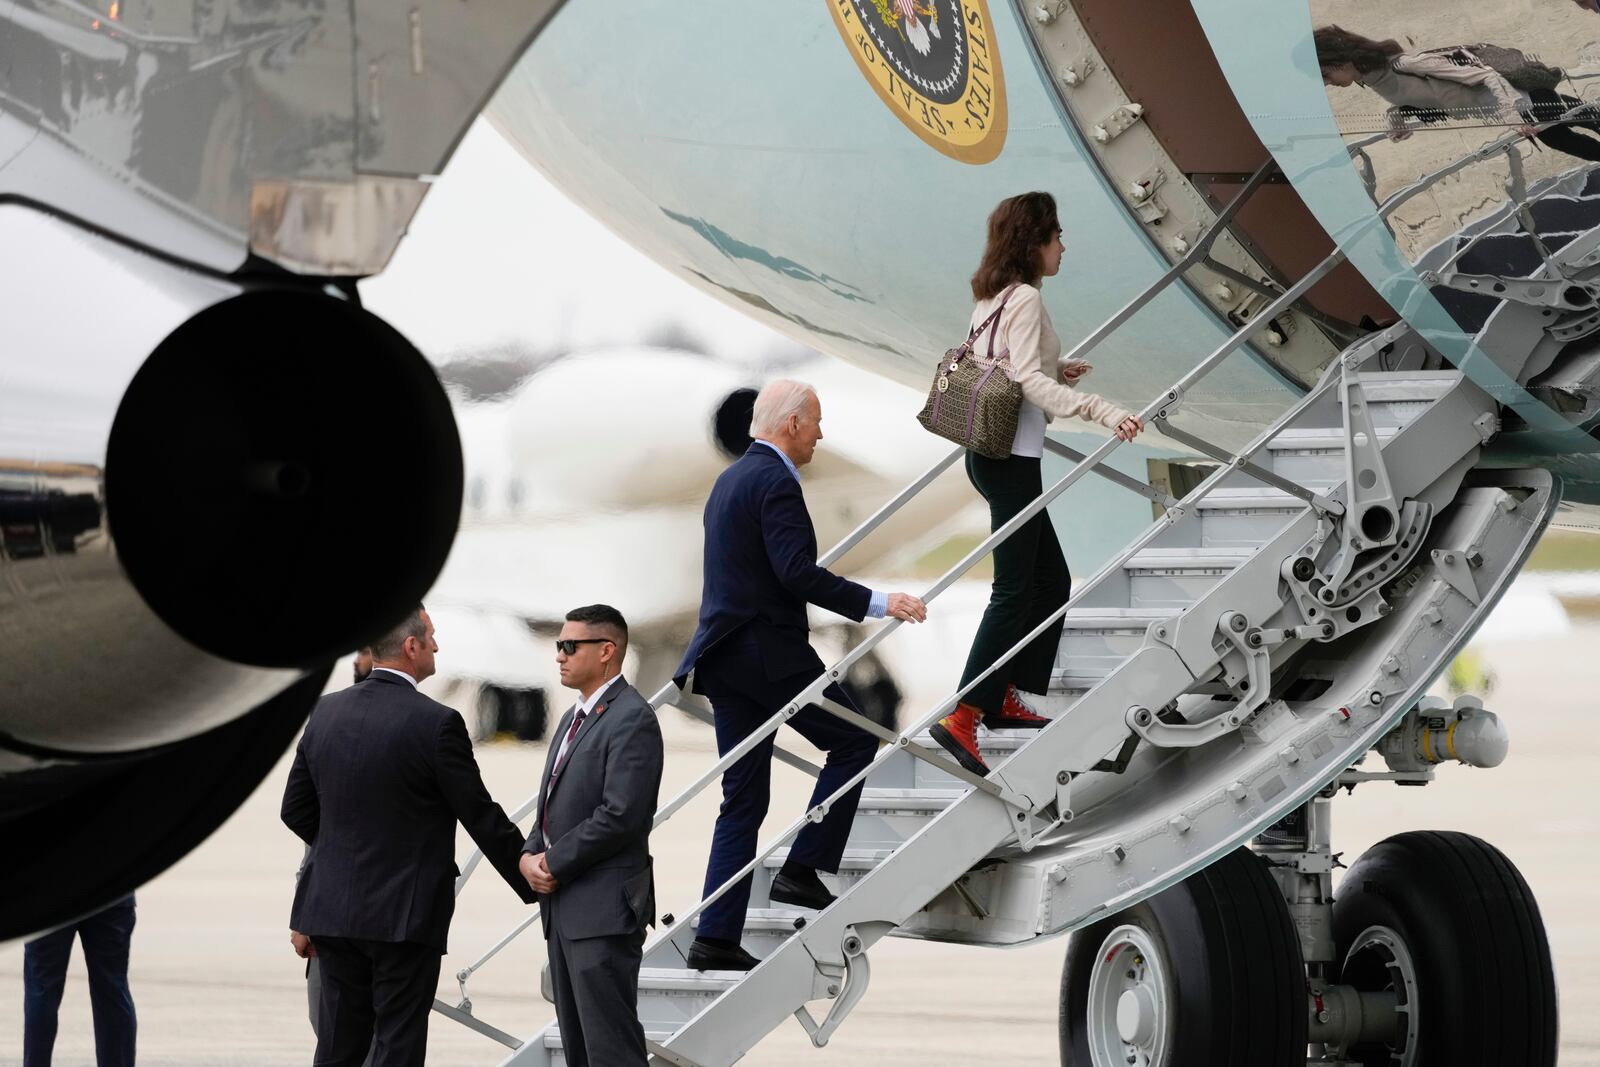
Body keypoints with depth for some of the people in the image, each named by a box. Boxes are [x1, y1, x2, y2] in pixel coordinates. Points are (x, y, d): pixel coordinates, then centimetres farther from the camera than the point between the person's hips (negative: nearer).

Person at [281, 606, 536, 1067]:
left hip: (333, 907, 5)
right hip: (404, 912, -5)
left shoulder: (325, 712, 4)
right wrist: (530, 880, 6)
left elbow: (296, 809, 11)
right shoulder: (436, 723, -14)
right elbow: (481, 817, -7)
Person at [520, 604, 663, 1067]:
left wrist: (553, 863, -13)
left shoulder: (632, 719, -12)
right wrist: (530, 855, 3)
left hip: (604, 909, -10)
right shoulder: (575, 717, 19)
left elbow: (620, 815, -20)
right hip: (564, 908, 10)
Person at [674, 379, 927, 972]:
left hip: (726, 652, 9)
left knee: (743, 801, 8)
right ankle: (802, 871, 2)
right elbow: (797, 572, -23)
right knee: (853, 741, 8)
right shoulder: (775, 483, -12)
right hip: (769, 653, -9)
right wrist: (874, 604, -22)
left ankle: (716, 940, 3)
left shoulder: (731, 479, 18)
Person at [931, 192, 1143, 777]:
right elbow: (1029, 380, -25)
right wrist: (1101, 411, -33)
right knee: (1014, 591, -9)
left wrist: (1057, 373, 19)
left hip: (989, 457, 10)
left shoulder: (991, 296, 13)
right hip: (1012, 461, -10)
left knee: (1051, 580, 17)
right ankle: (962, 718, -15)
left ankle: (1005, 699, 22)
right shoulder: (1024, 299, -15)